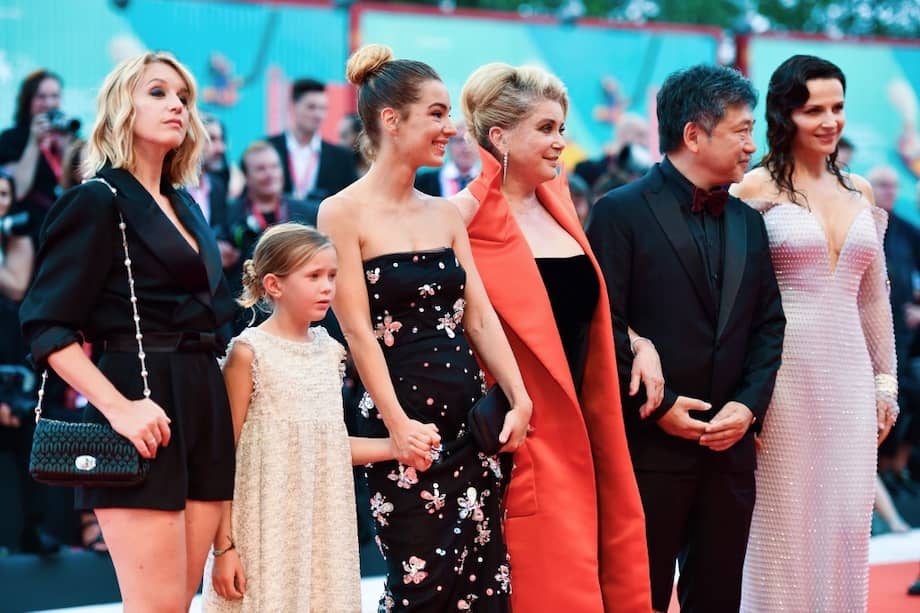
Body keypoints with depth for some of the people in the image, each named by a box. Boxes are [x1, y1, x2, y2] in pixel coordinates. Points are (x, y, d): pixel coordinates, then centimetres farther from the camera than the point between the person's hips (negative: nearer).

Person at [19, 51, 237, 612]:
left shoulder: (186, 208, 18)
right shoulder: (99, 200, -4)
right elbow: (48, 326, -12)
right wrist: (117, 407, -22)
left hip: (204, 407, 7)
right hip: (145, 412, -7)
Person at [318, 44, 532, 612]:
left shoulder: (446, 214, 12)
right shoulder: (345, 213, -6)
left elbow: (479, 315, 8)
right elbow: (358, 329, -11)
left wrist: (518, 400, -4)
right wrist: (397, 424, -18)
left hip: (471, 416, 6)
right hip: (406, 423, -6)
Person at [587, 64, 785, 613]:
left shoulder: (748, 221, 14)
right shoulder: (621, 212, -6)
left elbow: (768, 325, 12)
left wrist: (749, 405, -2)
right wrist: (656, 407, -14)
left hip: (730, 445, 6)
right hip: (649, 444, -6)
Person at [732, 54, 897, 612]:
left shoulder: (860, 191, 12)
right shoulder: (758, 189, -4)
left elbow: (873, 297, 17)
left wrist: (886, 381, 14)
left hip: (850, 374, 5)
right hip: (786, 372, -5)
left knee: (845, 524, 6)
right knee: (785, 527, 1)